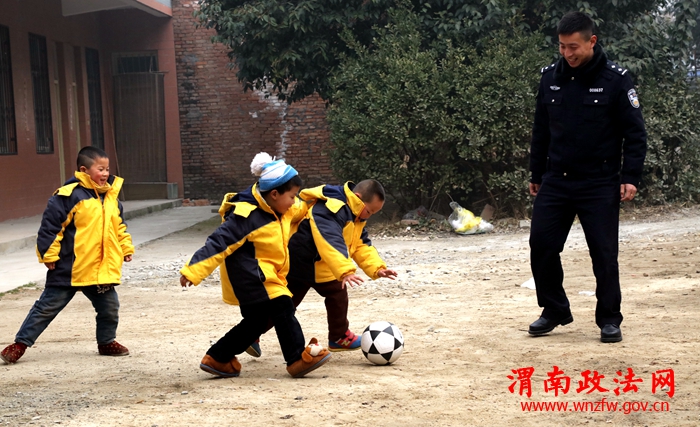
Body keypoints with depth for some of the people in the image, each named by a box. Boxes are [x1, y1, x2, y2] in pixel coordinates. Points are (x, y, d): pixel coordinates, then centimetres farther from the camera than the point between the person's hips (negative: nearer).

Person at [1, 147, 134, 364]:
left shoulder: (111, 195, 7)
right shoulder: (70, 194, -16)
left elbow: (119, 226, 20)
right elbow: (50, 225, -14)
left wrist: (126, 248, 15)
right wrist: (49, 255, -12)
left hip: (102, 269, 6)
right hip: (69, 269, -6)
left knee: (109, 307, 11)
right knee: (47, 306, 3)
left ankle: (107, 342, 32)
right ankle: (20, 343, 14)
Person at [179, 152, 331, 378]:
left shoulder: (282, 209, 4)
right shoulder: (247, 216, -23)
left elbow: (301, 210, 27)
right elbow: (219, 243, -24)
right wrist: (193, 270, -26)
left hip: (265, 275, 10)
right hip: (250, 276, -10)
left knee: (256, 321, 15)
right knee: (282, 309, -16)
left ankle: (217, 359, 24)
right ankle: (298, 359, -12)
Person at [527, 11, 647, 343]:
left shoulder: (615, 79, -7)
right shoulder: (550, 77, 4)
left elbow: (635, 133, -5)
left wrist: (631, 178, -12)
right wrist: (536, 174, 14)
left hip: (600, 185, -4)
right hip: (555, 182, 4)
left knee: (604, 252, 0)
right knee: (541, 245, 1)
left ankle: (609, 320, 14)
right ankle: (554, 311, 18)